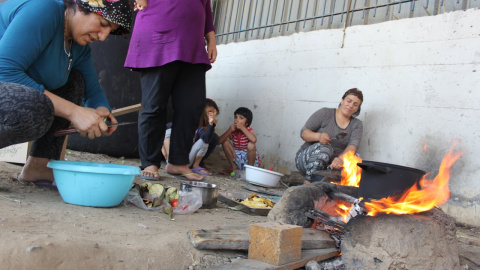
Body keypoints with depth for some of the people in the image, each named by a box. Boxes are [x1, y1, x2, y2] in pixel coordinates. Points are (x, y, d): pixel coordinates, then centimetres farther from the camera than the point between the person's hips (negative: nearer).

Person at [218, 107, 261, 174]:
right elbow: (219, 141, -15)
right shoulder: (232, 130, -6)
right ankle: (234, 167, 0)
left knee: (251, 145, -32)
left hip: (250, 158, -4)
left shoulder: (249, 130, -16)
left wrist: (242, 128, -34)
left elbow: (254, 140, -41)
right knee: (225, 142, -11)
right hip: (237, 158, 4)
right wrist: (229, 130, -25)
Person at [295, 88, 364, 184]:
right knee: (324, 147, -34)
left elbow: (353, 145, -12)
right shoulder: (325, 113, 1)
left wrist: (341, 158, -35)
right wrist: (318, 136, -28)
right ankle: (308, 182, -35)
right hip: (306, 158, -2)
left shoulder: (357, 125, 9)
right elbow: (303, 132, -5)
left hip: (331, 165, 3)